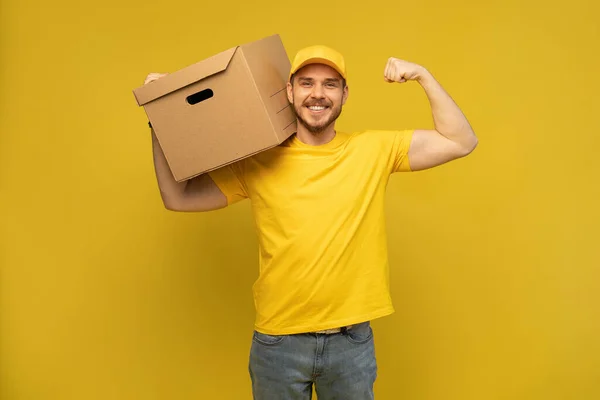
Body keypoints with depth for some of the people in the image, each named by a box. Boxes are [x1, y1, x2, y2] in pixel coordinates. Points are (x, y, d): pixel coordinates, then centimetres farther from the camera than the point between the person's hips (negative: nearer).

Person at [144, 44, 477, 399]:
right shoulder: (258, 162, -4)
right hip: (278, 342, 0)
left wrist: (423, 76, -8)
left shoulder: (375, 150, -2)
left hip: (352, 341, 1)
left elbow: (461, 142, -2)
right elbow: (178, 198, -1)